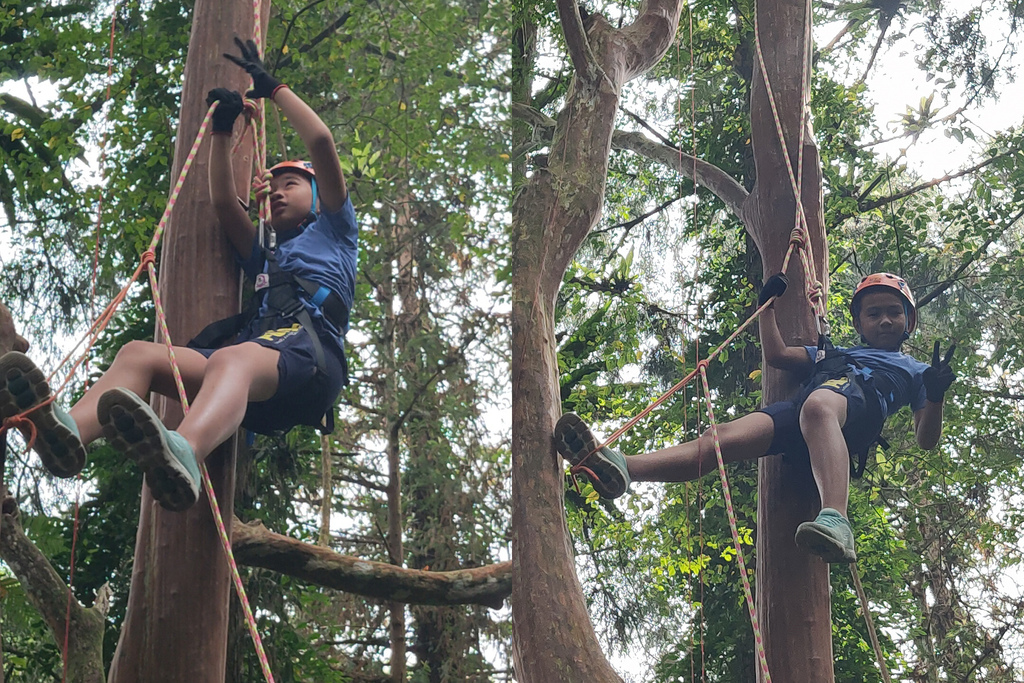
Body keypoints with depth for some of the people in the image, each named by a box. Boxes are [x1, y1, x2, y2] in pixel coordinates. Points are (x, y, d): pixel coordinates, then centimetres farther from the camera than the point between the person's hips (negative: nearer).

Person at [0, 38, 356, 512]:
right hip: (257, 354, 6)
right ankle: (68, 431, -52)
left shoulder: (333, 233, 29)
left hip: (309, 357, -6)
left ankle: (181, 456, -76)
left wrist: (273, 88, 29)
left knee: (231, 360, -42)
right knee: (139, 353, -20)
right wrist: (222, 130, 35)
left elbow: (321, 142, 20)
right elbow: (223, 204, 36)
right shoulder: (266, 257, 45)